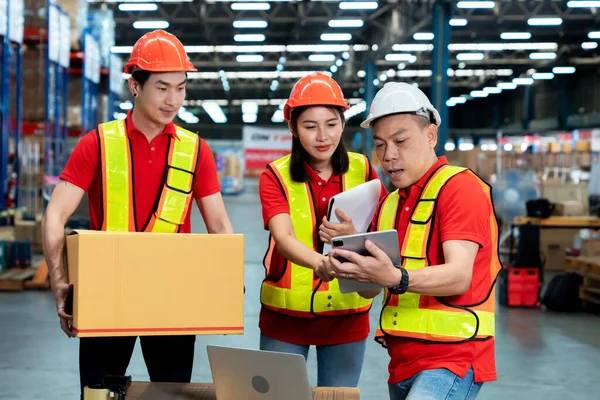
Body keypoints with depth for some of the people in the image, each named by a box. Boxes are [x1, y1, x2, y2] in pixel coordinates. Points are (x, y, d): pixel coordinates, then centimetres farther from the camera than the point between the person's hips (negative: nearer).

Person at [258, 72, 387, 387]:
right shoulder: (275, 176, -7)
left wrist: (354, 237, -26)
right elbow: (283, 238, -23)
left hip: (347, 315, 1)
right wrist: (321, 263, -44)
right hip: (286, 315, -1)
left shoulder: (363, 171, -1)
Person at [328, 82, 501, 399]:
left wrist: (395, 278, -35)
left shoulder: (460, 187, -7)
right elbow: (370, 290, 15)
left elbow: (459, 276, -19)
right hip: (403, 360, 8)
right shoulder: (389, 203, 18)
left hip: (451, 359, -8)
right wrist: (350, 263, -6)